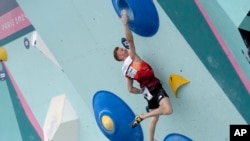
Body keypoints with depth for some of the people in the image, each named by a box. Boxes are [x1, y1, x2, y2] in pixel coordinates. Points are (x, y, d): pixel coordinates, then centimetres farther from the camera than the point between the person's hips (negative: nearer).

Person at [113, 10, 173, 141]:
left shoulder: (125, 70, 17)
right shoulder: (131, 57, -1)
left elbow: (130, 89, 13)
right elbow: (130, 39, -15)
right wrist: (125, 23, -12)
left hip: (147, 90, 9)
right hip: (154, 87, -9)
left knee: (154, 117, 18)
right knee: (168, 110, -24)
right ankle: (141, 116, -12)